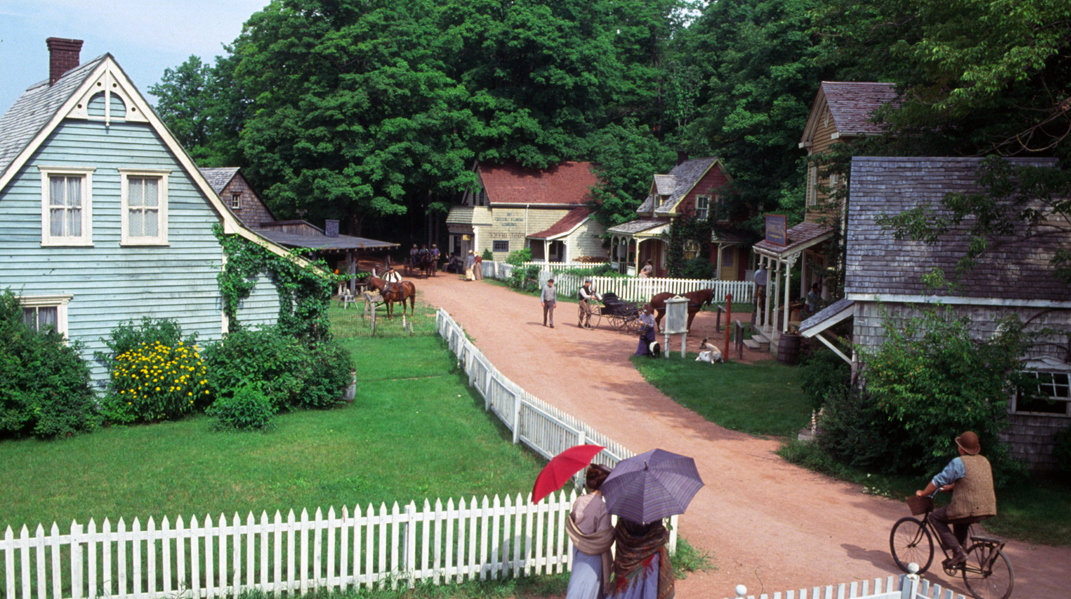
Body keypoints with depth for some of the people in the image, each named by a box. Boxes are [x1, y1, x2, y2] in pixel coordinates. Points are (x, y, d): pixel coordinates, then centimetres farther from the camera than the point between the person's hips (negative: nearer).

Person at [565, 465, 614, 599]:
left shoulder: (579, 501, -4)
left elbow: (570, 525, 4)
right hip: (593, 557, -6)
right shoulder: (603, 507, -21)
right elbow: (604, 538, -20)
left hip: (578, 552, 6)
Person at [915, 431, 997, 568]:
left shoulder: (959, 463, -10)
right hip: (988, 510, 9)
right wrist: (951, 487, 40)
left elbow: (939, 480, -7)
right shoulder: (985, 461, 15)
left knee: (935, 516, 9)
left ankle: (958, 551, -1)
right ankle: (960, 558, 33)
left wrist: (923, 493, 8)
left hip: (969, 510, -8)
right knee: (959, 521, 35)